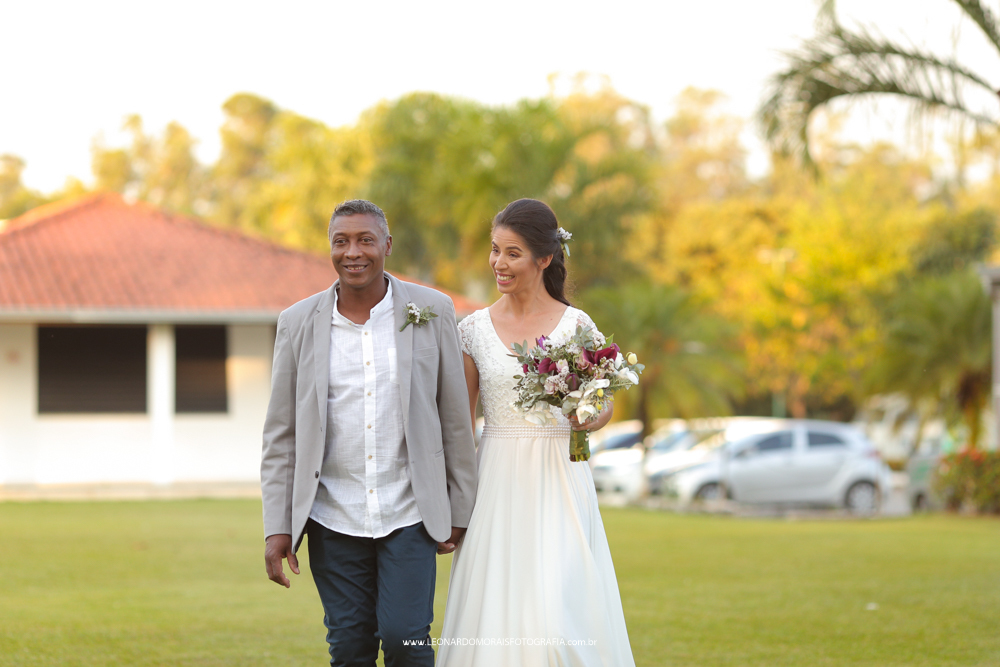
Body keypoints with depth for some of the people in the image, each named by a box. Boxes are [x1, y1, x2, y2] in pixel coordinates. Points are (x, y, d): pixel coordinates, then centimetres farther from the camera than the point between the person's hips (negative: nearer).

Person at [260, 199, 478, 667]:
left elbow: (455, 418, 4)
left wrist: (459, 512, 4)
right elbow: (280, 436, 5)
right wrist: (277, 527, 0)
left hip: (409, 515, -1)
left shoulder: (432, 312, 0)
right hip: (333, 519, 1)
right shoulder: (298, 324, 2)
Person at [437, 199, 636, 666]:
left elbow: (604, 407, 10)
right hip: (496, 485, 2)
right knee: (492, 621, -1)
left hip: (557, 484, -2)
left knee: (560, 618, -11)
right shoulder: (474, 329, 4)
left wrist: (586, 419, -14)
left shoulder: (576, 325, 0)